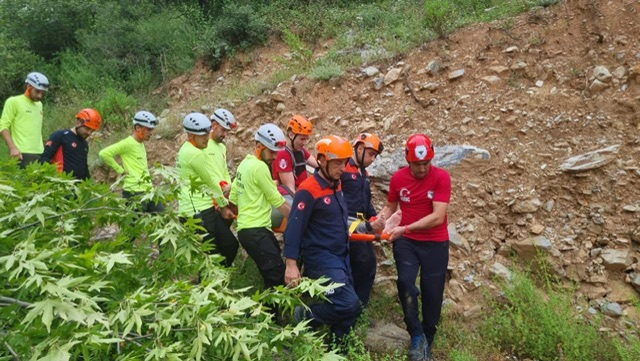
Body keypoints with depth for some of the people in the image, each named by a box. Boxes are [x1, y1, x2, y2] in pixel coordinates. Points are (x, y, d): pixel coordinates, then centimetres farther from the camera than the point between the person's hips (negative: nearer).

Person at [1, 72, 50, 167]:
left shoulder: (39, 105, 19)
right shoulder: (13, 101, 0)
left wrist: (43, 150, 13)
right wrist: (12, 148, -17)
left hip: (40, 154, 6)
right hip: (23, 154, -6)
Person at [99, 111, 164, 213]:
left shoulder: (141, 144, 14)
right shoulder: (128, 143, -12)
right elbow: (104, 153, -18)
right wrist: (120, 170, -12)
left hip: (148, 190, 9)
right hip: (134, 193, -9)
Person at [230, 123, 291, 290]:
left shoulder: (245, 163, 15)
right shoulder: (260, 167, -15)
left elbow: (233, 196, 22)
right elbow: (278, 201, -12)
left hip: (247, 229, 11)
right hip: (256, 232, -11)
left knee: (272, 276, 19)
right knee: (278, 277, -13)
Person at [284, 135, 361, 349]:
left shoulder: (336, 185, 9)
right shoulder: (308, 190, -17)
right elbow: (294, 228, -19)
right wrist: (291, 264, -22)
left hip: (341, 256, 9)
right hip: (321, 258, -9)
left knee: (349, 308, 10)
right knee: (349, 304, -17)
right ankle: (306, 317, 6)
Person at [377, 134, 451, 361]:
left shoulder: (441, 178, -14)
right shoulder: (398, 178, -3)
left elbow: (438, 217, -21)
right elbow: (390, 206, 13)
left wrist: (404, 228, -26)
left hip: (435, 244, -1)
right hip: (406, 241, 2)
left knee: (432, 295, 5)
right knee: (405, 282, -20)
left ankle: (428, 343, 27)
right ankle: (417, 337, 0)